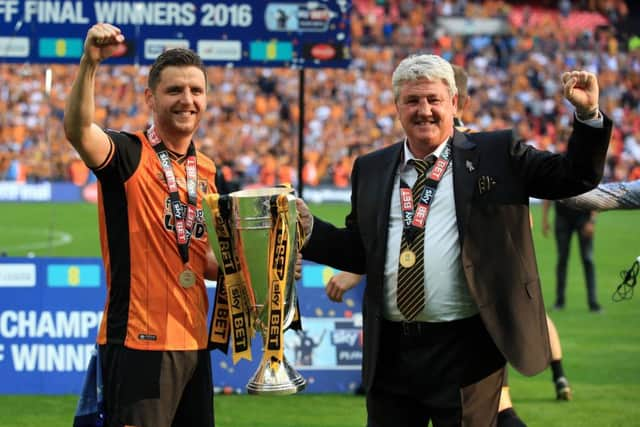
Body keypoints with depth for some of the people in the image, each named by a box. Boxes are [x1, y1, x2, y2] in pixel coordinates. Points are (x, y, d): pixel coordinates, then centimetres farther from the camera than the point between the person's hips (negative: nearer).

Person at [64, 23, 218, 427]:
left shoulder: (206, 170, 14)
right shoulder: (129, 154, -6)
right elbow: (78, 129, -29)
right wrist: (90, 62, -42)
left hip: (193, 340, 7)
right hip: (140, 340, -7)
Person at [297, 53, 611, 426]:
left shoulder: (496, 155, 4)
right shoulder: (371, 170, 13)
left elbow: (575, 178, 1)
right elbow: (359, 252, 17)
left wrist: (588, 114, -11)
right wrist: (309, 228, 2)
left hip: (465, 349, -3)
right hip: (389, 350, 3)